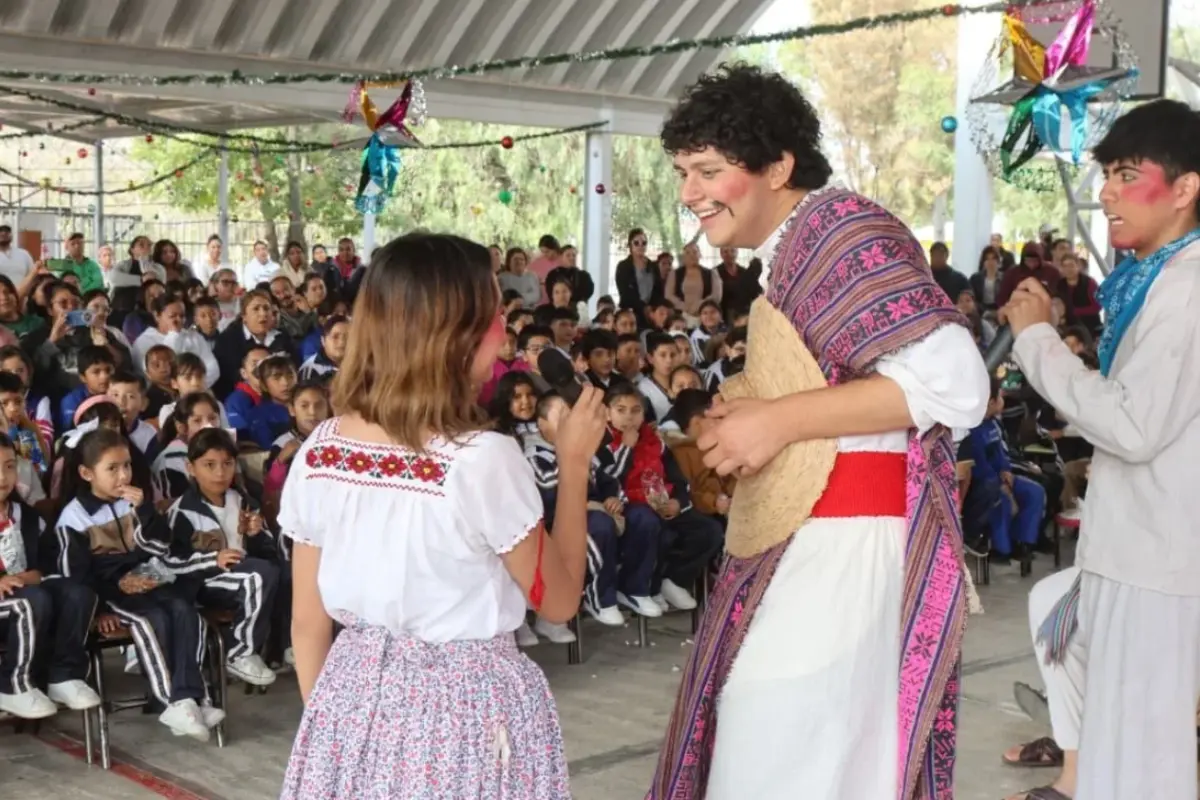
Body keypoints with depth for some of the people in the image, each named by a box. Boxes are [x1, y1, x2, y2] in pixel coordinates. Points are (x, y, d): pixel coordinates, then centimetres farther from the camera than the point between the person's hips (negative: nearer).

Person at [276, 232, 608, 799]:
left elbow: (308, 623, 3)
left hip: (355, 696, 5)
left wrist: (325, 718, 17)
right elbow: (559, 599, -6)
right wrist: (575, 463, -1)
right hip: (465, 705, -4)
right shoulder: (485, 459, -20)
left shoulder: (318, 452, -5)